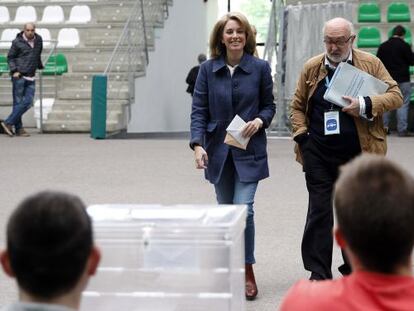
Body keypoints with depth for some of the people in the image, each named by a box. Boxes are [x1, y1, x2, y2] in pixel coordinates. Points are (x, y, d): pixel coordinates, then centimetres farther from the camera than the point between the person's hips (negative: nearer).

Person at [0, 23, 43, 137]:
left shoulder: (38, 40, 10)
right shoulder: (17, 42, -4)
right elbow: (10, 57, 1)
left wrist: (40, 67, 33)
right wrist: (14, 71, -10)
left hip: (31, 77, 5)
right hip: (19, 76, -5)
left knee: (28, 102, -4)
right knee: (18, 102, -5)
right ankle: (19, 129, 0)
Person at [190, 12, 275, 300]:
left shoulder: (260, 68, -2)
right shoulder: (208, 70, 0)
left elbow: (269, 105, 7)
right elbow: (198, 110, -2)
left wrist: (259, 121, -14)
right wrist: (198, 144, -15)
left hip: (249, 151, -2)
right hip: (218, 150, 2)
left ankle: (248, 272, 2)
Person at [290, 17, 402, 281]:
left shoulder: (371, 63, 1)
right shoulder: (312, 68, 6)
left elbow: (396, 96, -3)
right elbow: (297, 106, 13)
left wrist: (365, 105, -18)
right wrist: (302, 135, -1)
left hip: (359, 153, 0)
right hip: (319, 154, 0)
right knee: (319, 212, 1)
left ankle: (354, 270, 25)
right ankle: (319, 274, 8)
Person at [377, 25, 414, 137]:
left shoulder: (382, 46, 5)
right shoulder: (404, 46, -9)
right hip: (402, 80, -4)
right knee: (403, 104, -1)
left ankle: (384, 127, 13)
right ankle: (402, 130, -5)